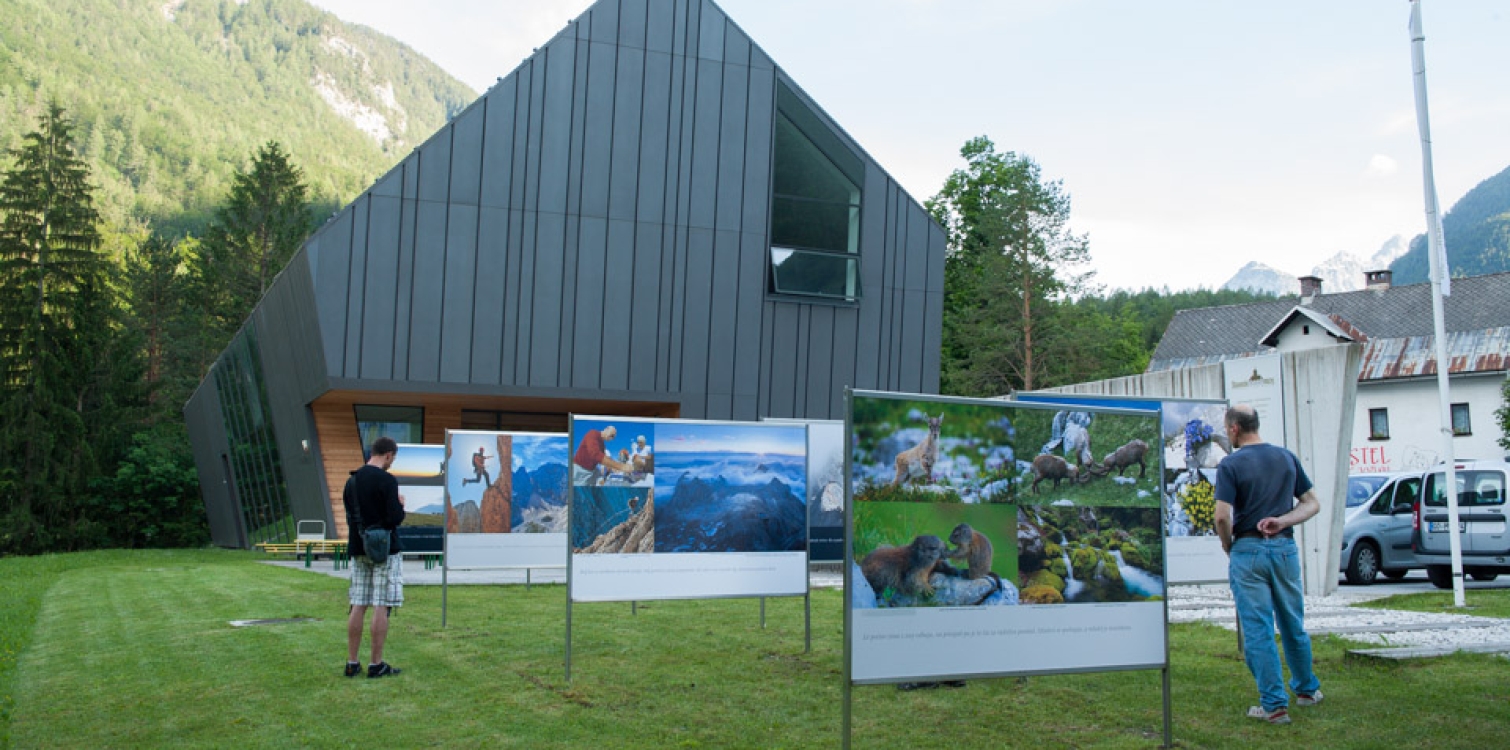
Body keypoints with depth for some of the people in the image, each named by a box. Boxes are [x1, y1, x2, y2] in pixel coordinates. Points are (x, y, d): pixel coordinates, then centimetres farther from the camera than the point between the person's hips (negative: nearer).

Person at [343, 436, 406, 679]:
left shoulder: (352, 481, 9)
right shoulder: (387, 481, -13)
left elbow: (349, 515, 14)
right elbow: (395, 518, -17)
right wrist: (400, 505, 2)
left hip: (358, 549, 7)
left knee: (358, 607, 9)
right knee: (381, 607, -2)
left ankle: (352, 663, 13)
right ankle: (376, 664, 1)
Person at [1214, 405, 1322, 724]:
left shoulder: (1230, 464, -9)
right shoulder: (1286, 457, 7)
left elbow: (1222, 516, -16)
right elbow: (1312, 503, 8)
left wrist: (1228, 547, 1)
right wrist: (1282, 521, -5)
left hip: (1248, 550, -5)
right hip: (1285, 547, 5)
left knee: (1258, 630, 0)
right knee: (1293, 625, 19)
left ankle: (1274, 704, 1)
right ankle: (1306, 689, 34)